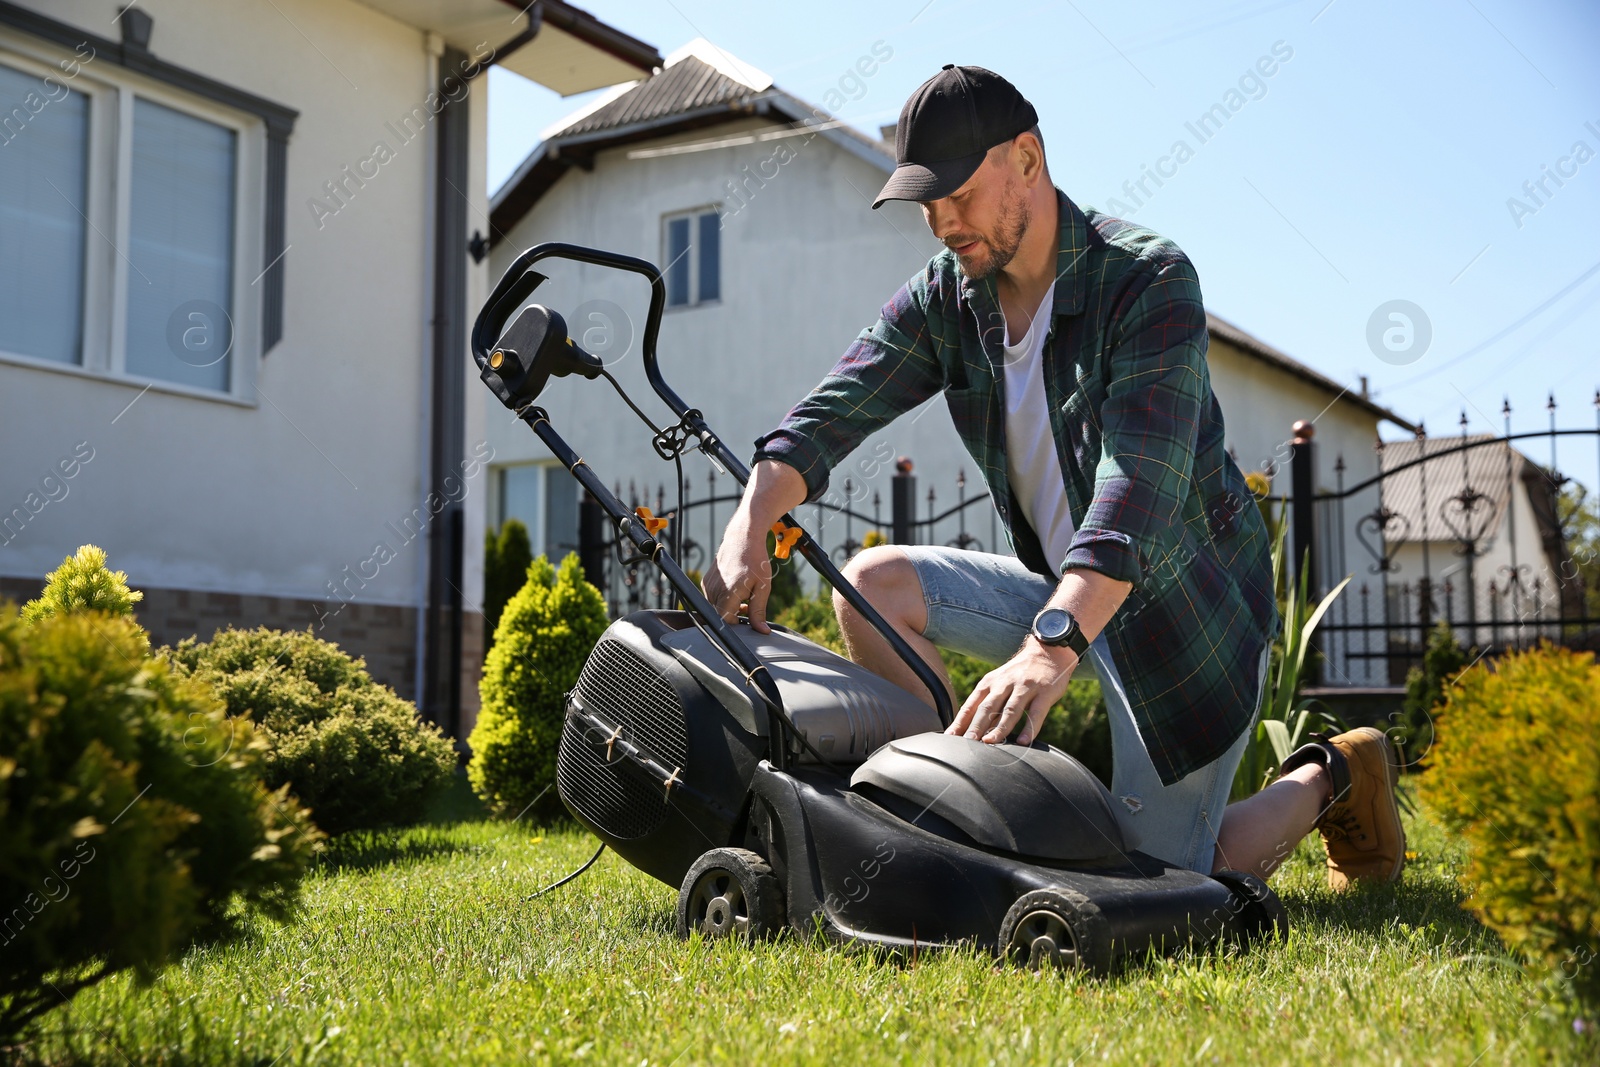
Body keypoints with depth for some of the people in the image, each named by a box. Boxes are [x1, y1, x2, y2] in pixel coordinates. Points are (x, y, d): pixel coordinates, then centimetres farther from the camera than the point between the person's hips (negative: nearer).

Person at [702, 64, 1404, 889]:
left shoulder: (1148, 279, -22)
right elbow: (833, 411, -12)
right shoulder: (943, 299, -3)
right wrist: (747, 529, -31)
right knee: (874, 582, -11)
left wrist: (1052, 645, -48)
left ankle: (1331, 777, 20)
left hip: (1186, 604, -6)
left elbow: (1140, 484, -35)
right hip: (1061, 592, 6)